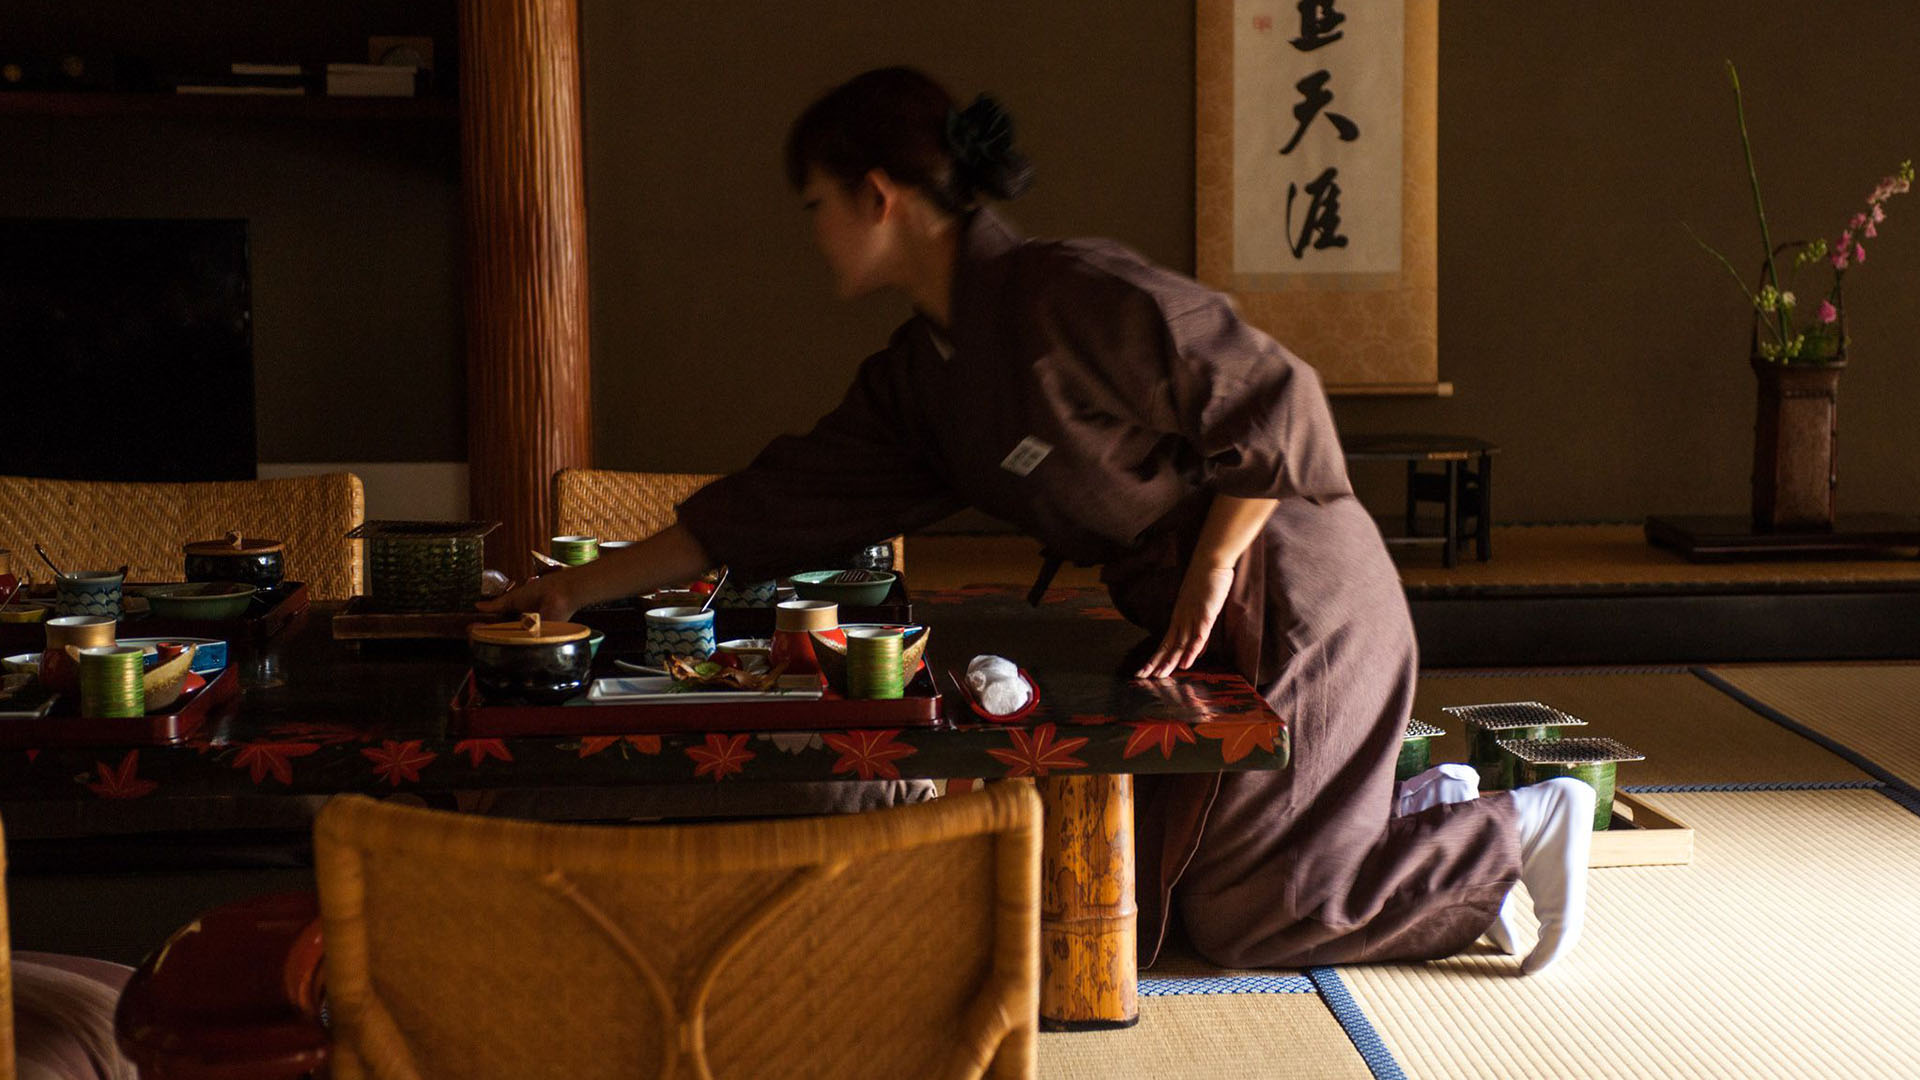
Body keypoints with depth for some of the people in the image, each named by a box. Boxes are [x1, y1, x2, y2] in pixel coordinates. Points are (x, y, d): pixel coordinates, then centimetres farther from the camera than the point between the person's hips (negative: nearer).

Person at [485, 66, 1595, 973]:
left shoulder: (1073, 296, -23)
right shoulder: (917, 376, 4)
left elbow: (1274, 401, -20)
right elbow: (783, 502, 7)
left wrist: (1209, 577, -19)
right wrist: (585, 586, 8)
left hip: (1290, 598, -9)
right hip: (1193, 616, 9)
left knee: (1240, 914, -3)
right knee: (1157, 881, 13)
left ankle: (1523, 828, 11)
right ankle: (1441, 811, 24)